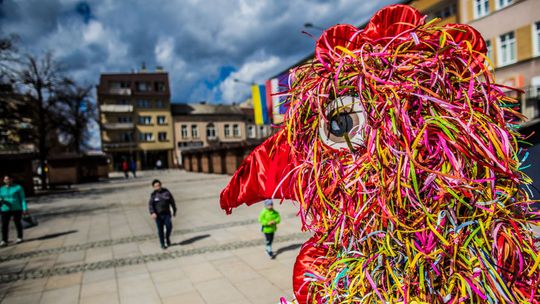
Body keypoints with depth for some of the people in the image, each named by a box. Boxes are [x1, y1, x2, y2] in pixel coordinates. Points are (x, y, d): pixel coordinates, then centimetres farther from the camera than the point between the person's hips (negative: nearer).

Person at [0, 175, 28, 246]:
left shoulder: (18, 187, -1)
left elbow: (22, 198, -3)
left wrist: (24, 208, -10)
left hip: (16, 209, -3)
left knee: (17, 223, 6)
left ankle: (19, 238, 21)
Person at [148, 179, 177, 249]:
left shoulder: (166, 192, 1)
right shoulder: (153, 195, -1)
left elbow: (172, 202, 9)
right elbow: (150, 205, -8)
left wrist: (174, 211, 11)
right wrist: (152, 213, -24)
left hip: (166, 214, 1)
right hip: (158, 215, 0)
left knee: (169, 227, -10)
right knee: (160, 230, 5)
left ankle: (167, 237, 20)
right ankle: (162, 244, 18)